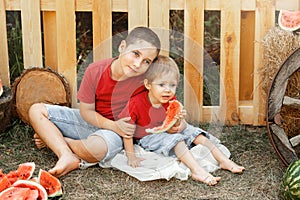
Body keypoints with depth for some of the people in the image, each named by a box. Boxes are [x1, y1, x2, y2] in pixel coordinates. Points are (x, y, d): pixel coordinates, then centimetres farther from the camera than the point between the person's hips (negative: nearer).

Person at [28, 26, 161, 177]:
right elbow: (86, 111, -10)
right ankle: (68, 157, -23)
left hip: (116, 131, -3)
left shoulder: (144, 79, -22)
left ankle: (54, 139, -9)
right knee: (36, 111, -7)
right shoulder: (95, 71, -18)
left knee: (97, 147, -40)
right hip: (91, 120, 4)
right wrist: (114, 125, -25)